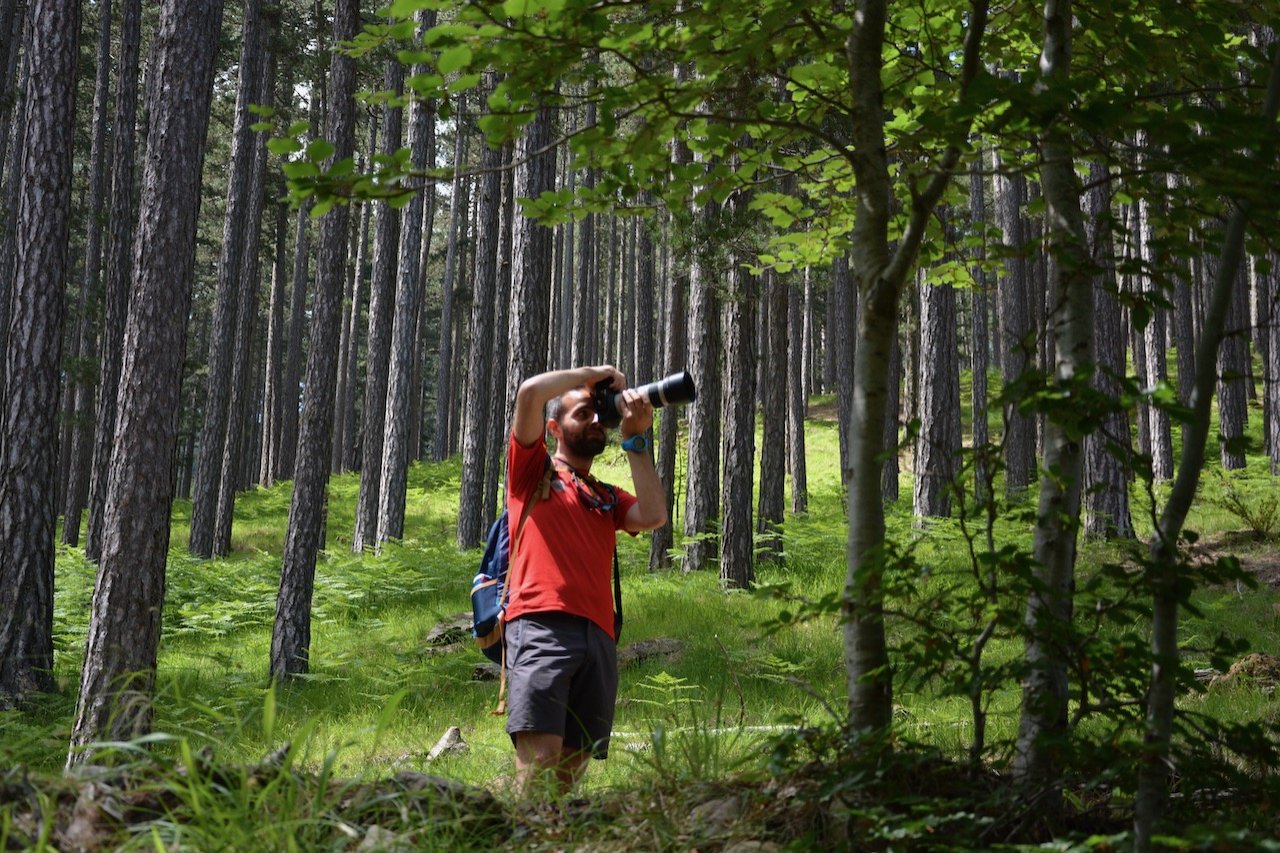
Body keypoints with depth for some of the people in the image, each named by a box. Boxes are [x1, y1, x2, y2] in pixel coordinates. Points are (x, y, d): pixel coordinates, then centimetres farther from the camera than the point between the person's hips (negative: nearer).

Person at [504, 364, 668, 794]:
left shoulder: (608, 497, 29)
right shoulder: (533, 470, 17)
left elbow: (654, 516, 8)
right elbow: (529, 392, 2)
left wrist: (635, 440, 12)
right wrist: (590, 373, 14)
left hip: (599, 636, 5)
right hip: (541, 628, -5)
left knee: (572, 766, -1)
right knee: (539, 757, -19)